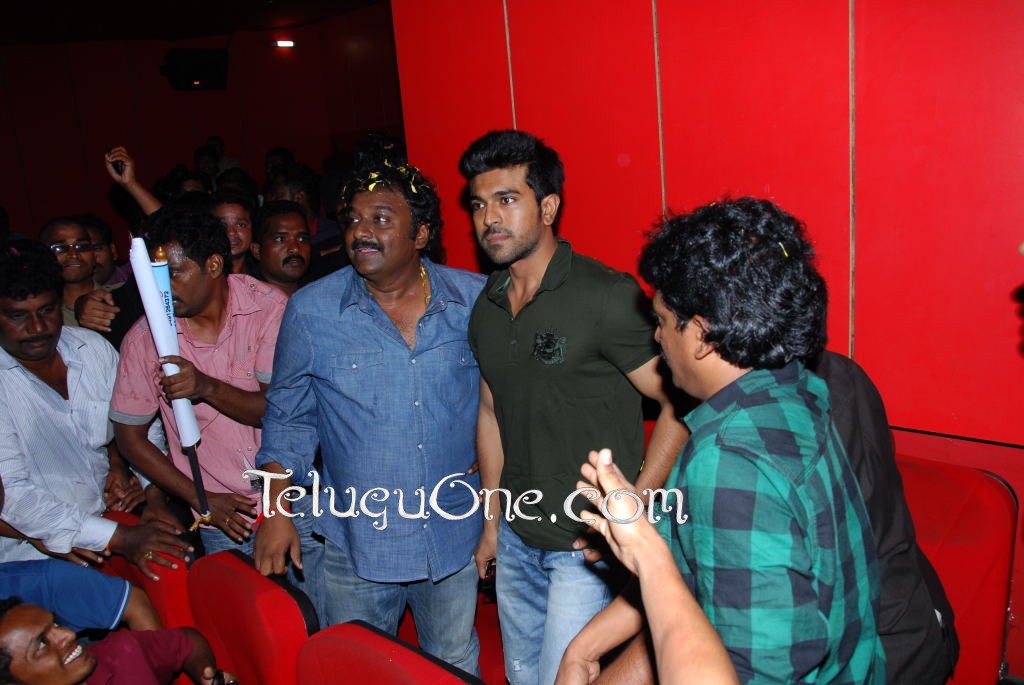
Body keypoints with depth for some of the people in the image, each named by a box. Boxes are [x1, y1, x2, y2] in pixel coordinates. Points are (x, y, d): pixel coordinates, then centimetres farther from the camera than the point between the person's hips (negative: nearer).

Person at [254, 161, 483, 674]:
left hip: (454, 536, 1)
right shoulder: (310, 310, -7)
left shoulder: (475, 300, -6)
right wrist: (276, 510, -4)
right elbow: (288, 418, 2)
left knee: (456, 666, 21)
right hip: (357, 541, 0)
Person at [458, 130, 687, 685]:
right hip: (517, 538, 7)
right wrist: (492, 519, 15)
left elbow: (683, 404, -17)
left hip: (588, 542, -7)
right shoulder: (486, 308, 4)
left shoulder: (606, 296, -18)